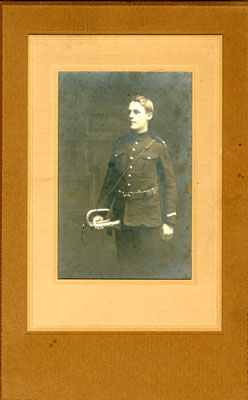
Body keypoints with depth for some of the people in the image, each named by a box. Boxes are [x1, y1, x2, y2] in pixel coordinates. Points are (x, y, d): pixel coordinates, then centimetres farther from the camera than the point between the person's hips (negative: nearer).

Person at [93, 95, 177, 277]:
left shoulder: (158, 146, -2)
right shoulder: (119, 144, 9)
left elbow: (170, 184, -2)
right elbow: (109, 180, 15)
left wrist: (169, 221, -6)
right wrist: (100, 212, 8)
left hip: (148, 218, -4)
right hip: (122, 216, 4)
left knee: (148, 269, 2)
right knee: (125, 266, 9)